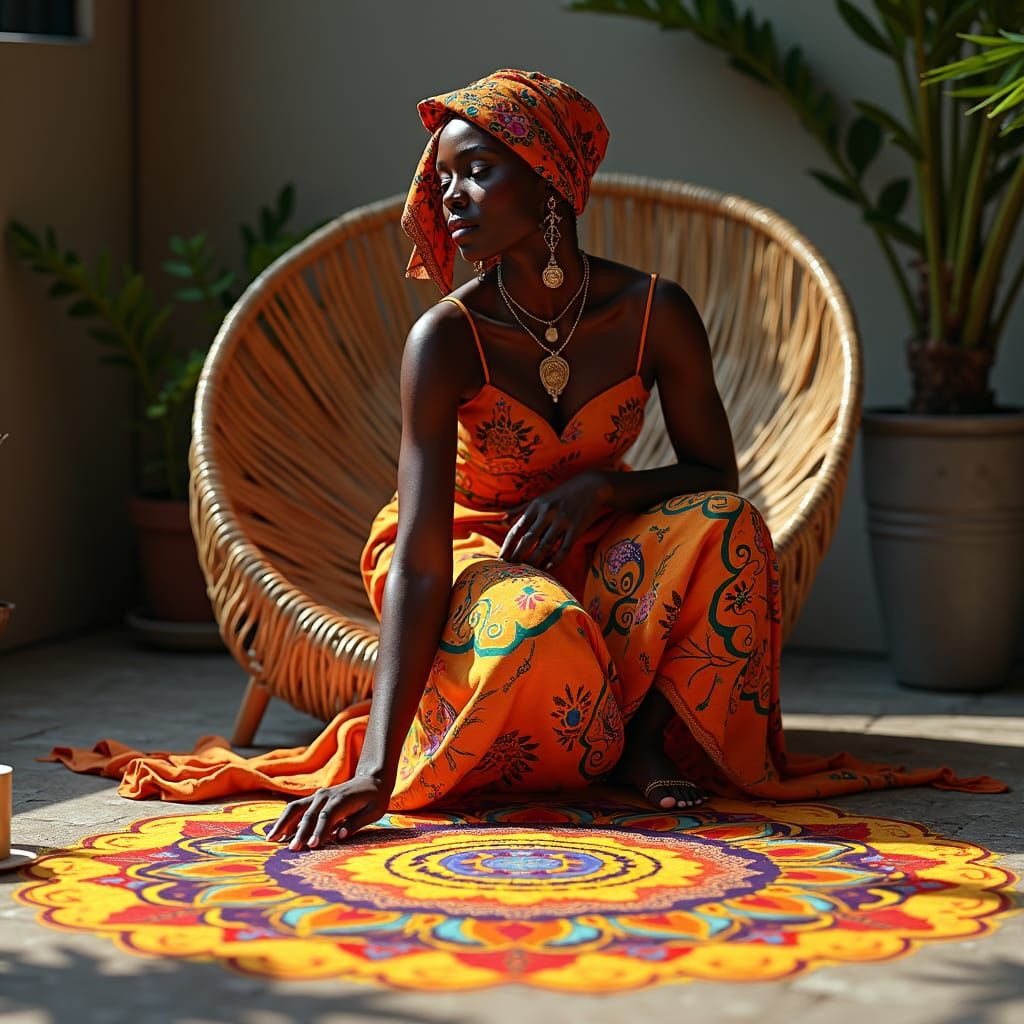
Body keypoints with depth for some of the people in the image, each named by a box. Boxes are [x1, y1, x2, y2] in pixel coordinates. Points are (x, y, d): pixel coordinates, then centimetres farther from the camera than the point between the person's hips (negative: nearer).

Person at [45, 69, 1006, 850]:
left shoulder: (655, 315, -15)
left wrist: (600, 486, -25)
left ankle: (646, 733, -10)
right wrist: (375, 769, -41)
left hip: (589, 551, 3)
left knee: (721, 525, -29)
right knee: (537, 635, -38)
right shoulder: (447, 338, -24)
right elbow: (420, 561, -31)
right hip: (472, 553, -2)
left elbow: (715, 476, -3)